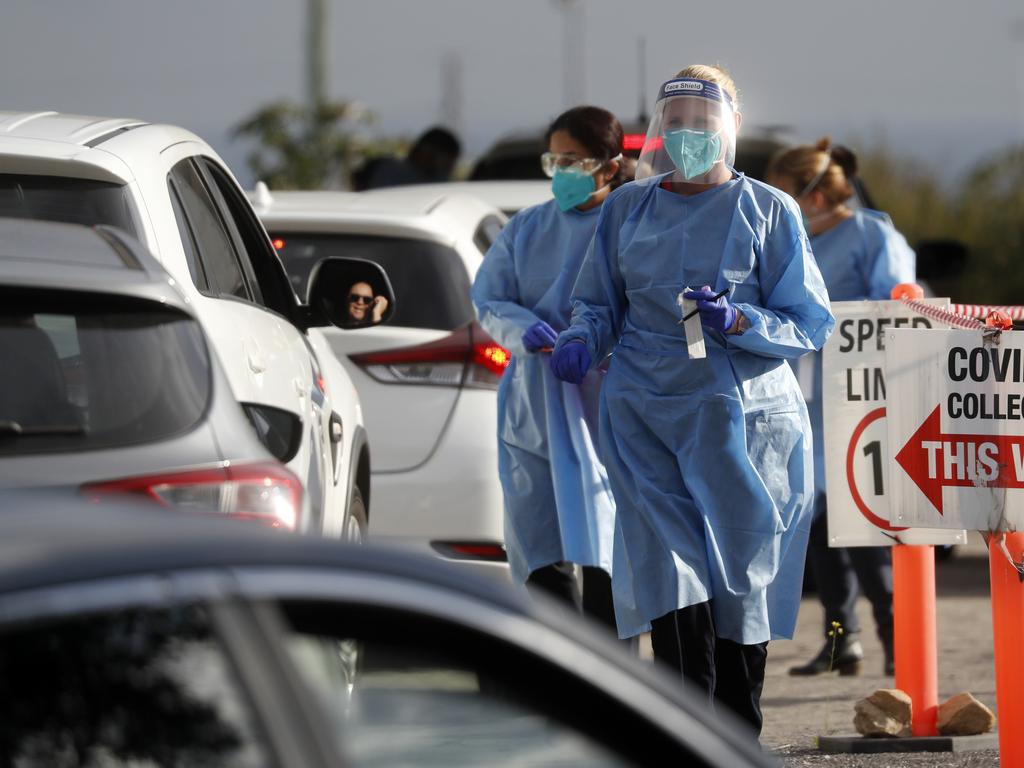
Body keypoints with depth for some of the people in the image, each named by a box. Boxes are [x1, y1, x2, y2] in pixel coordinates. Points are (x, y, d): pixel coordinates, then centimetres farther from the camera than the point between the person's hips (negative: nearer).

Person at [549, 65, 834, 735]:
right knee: (676, 579, -13)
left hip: (746, 418, -1)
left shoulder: (769, 211, 5)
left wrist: (739, 322, -15)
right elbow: (600, 303, 21)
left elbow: (810, 324, 3)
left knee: (744, 583, 1)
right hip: (648, 419, 1)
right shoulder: (627, 208, 13)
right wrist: (582, 341, -2)